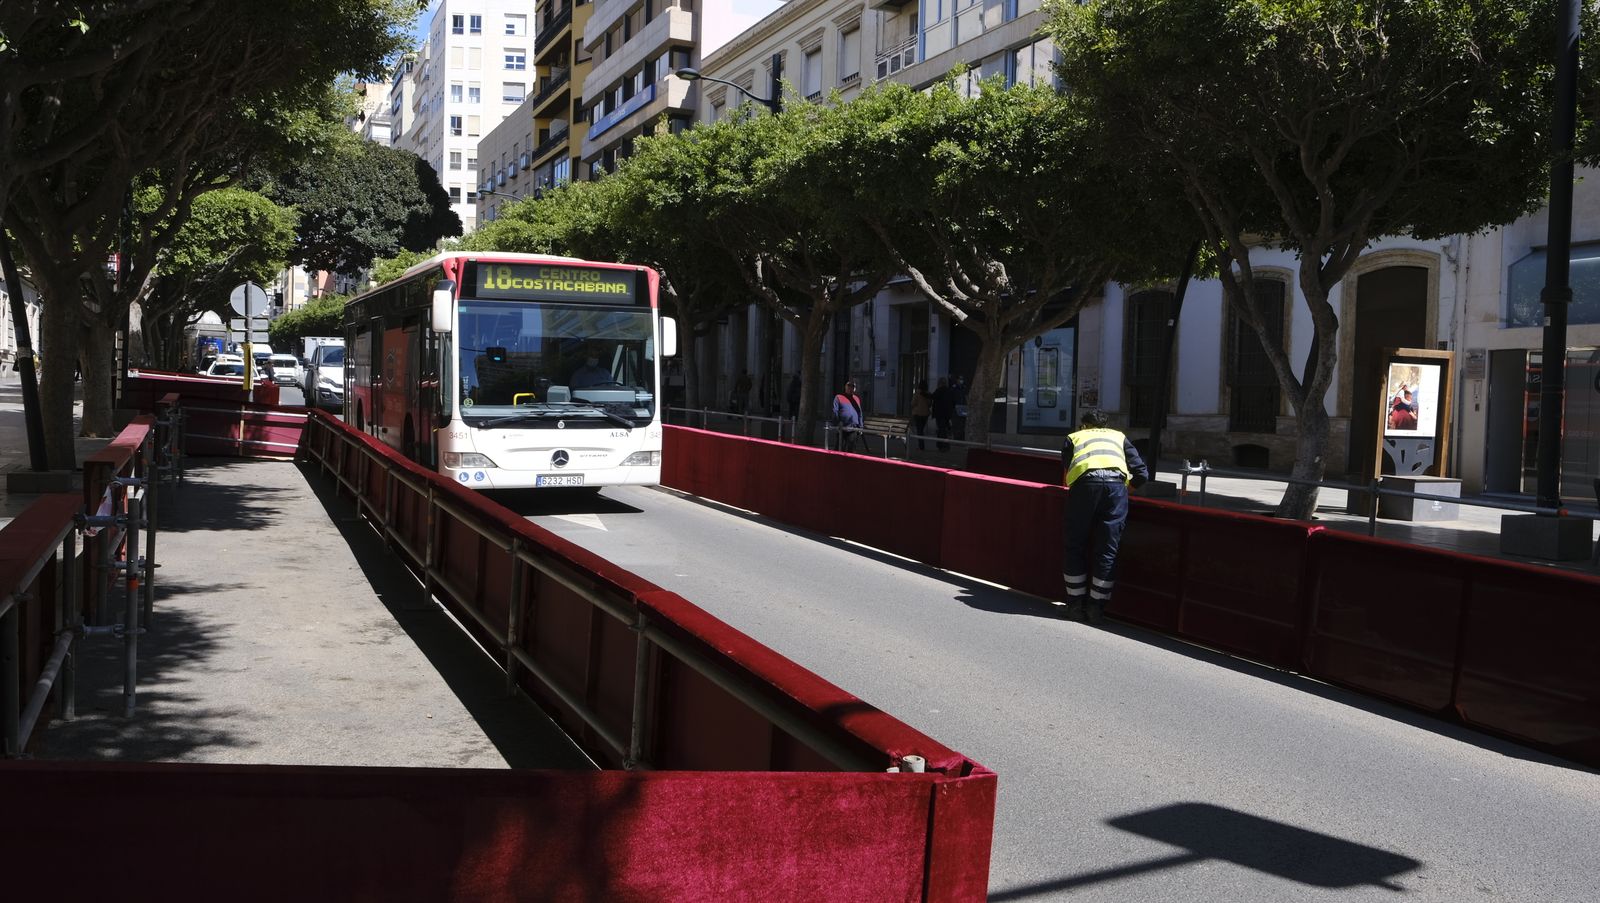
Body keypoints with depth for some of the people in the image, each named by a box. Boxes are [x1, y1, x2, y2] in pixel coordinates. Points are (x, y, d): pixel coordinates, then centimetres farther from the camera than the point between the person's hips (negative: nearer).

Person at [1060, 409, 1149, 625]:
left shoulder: (1074, 437, 32)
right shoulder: (1119, 437, 34)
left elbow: (1064, 477, 24)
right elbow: (1142, 473, 24)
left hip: (1085, 481, -1)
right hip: (1116, 482, 1)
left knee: (1074, 546, 11)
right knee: (1107, 549, 8)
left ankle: (1076, 605, 14)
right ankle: (1096, 607, 9)